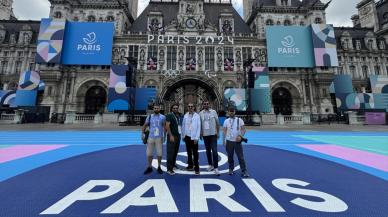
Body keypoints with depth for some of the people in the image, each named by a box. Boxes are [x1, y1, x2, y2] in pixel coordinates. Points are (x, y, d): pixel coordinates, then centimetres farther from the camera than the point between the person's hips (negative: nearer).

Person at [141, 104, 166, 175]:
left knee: (159, 153, 4)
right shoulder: (149, 117, 6)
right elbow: (145, 125, 11)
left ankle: (159, 167, 23)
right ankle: (149, 167, 27)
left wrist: (164, 136, -12)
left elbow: (164, 127, -3)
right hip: (150, 137, 2)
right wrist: (143, 133, -2)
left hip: (159, 138, -2)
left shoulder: (163, 117, 0)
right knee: (149, 153, 9)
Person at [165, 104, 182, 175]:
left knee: (175, 152, 15)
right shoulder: (169, 115, -7)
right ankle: (169, 169, 5)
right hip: (172, 136, -7)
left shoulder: (179, 116, 12)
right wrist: (171, 135, -20)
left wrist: (181, 134, 10)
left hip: (178, 136, 7)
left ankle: (173, 165, 31)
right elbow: (167, 126, -15)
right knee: (170, 152, -3)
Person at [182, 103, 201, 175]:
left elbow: (198, 127, -7)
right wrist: (183, 135, 8)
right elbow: (183, 126, 9)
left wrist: (196, 138, -11)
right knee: (189, 152, 15)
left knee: (195, 153, 0)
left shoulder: (197, 116, -5)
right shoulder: (185, 115, 4)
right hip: (187, 136, 4)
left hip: (193, 137, -4)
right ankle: (190, 165, 30)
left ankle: (196, 168, 11)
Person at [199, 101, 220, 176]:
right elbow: (200, 124, 6)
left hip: (213, 134, -2)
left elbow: (217, 123, 1)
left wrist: (218, 132, -2)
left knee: (214, 151, -6)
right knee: (208, 151, 13)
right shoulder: (201, 113, 2)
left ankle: (216, 168, 2)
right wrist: (200, 133, 4)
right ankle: (210, 165, 28)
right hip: (205, 135, 2)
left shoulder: (213, 112, -2)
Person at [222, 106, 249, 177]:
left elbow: (243, 129, 1)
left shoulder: (239, 120, 2)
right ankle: (231, 169, 27)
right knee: (230, 156, 11)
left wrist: (240, 136, -16)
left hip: (237, 141, -1)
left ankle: (244, 171, 10)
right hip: (229, 141, 1)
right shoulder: (226, 121, 4)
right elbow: (224, 131, 5)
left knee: (241, 157, 0)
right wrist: (223, 140, -1)